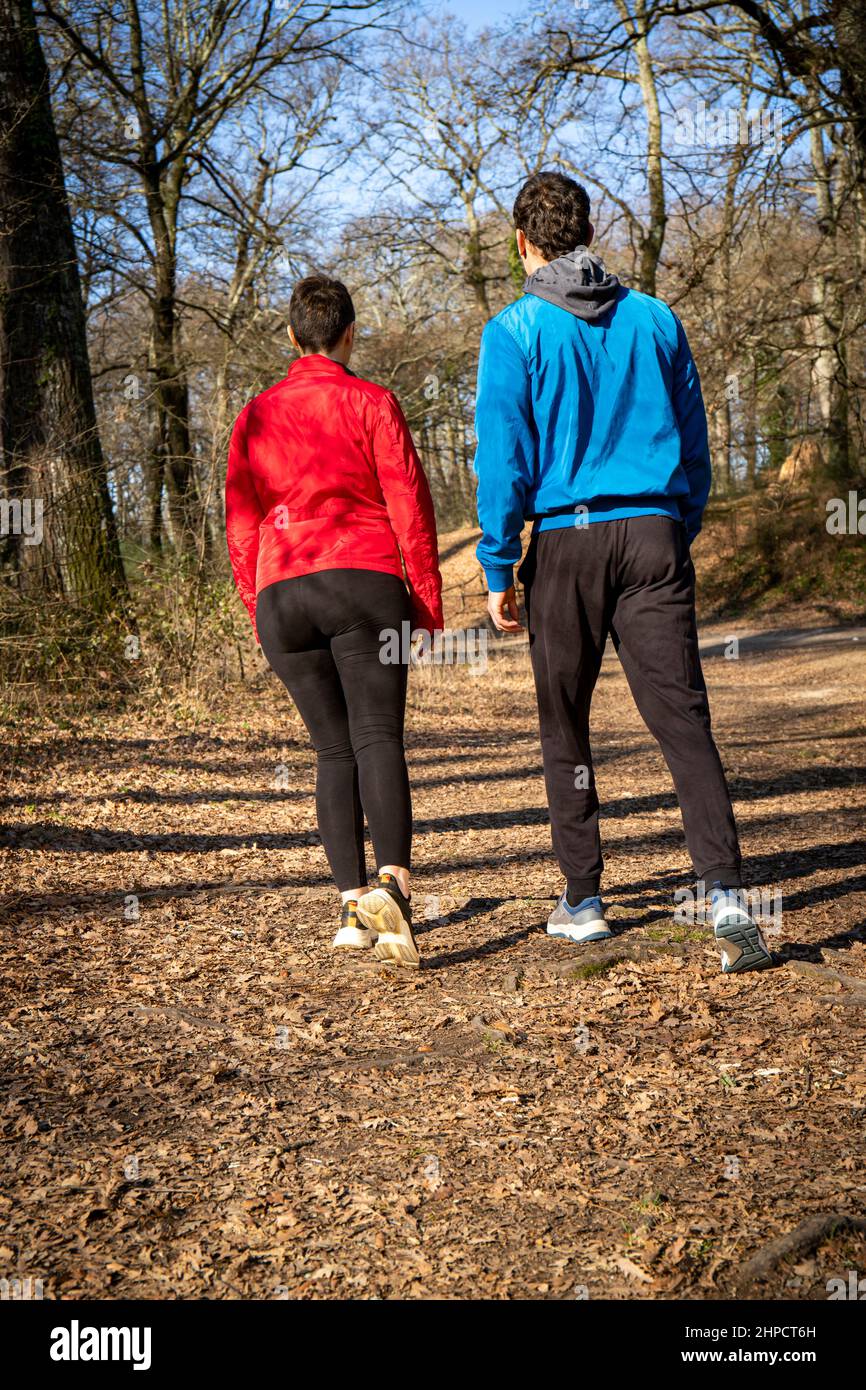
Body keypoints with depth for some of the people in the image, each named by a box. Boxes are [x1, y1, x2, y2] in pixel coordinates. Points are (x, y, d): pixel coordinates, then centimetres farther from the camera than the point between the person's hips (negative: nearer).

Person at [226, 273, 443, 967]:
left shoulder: (254, 416, 14)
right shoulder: (371, 402, 3)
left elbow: (241, 526, 14)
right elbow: (409, 503, -3)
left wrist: (259, 611, 20)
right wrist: (429, 597, 2)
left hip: (281, 596, 3)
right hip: (366, 584, -3)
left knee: (332, 750, 9)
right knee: (378, 737, -11)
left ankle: (353, 905, 4)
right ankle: (392, 882, -30)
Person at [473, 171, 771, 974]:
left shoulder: (515, 333, -1)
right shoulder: (655, 320, 10)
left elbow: (503, 459, -5)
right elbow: (693, 441, 13)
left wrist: (498, 570, 0)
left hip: (566, 543, -2)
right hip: (654, 536, 2)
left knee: (565, 728, 11)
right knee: (682, 714, -3)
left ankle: (582, 902, 18)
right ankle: (723, 891, -17)